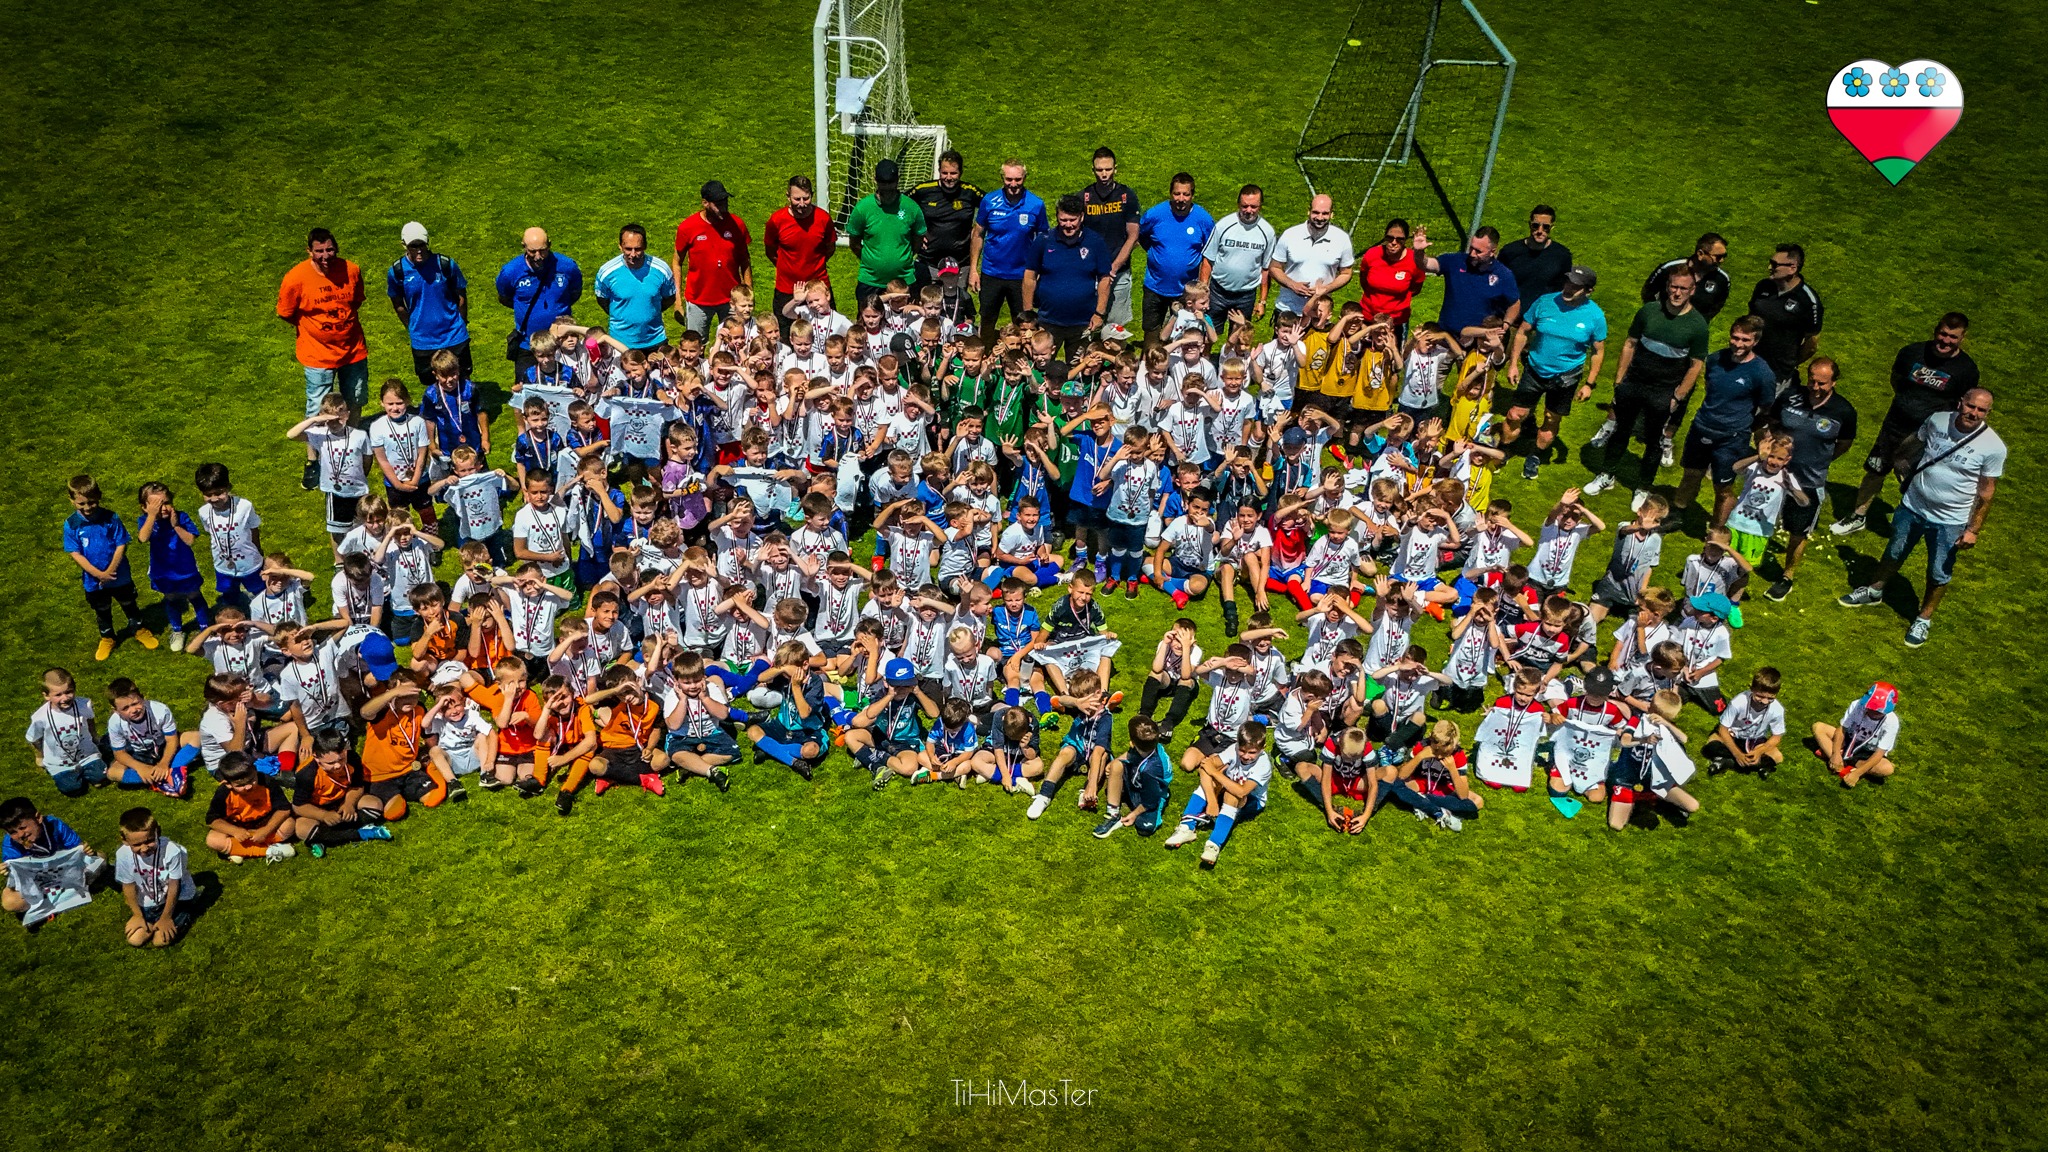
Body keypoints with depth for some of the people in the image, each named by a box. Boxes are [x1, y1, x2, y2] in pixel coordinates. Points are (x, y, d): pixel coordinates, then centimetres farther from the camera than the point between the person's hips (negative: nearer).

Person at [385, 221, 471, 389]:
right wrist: (413, 329, 10)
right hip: (422, 342, 1)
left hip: (454, 338, -1)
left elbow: (461, 296, 3)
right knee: (431, 387, 11)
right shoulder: (396, 271, -7)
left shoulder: (446, 264, -10)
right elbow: (398, 305, 8)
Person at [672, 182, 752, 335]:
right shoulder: (687, 227, -10)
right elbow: (677, 262, 0)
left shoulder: (737, 224, -6)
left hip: (731, 299, 1)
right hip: (698, 301, -1)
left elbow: (744, 260, 4)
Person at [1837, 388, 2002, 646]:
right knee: (1893, 554, 24)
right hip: (1911, 508, 3)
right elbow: (1908, 448, 11)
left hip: (1949, 522, -3)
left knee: (1939, 575, 12)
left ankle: (1924, 619, 32)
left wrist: (1973, 529, -11)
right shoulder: (1937, 421, -12)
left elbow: (1986, 493, -11)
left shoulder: (1993, 448, -20)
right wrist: (1907, 475, 12)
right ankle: (1874, 591, 47)